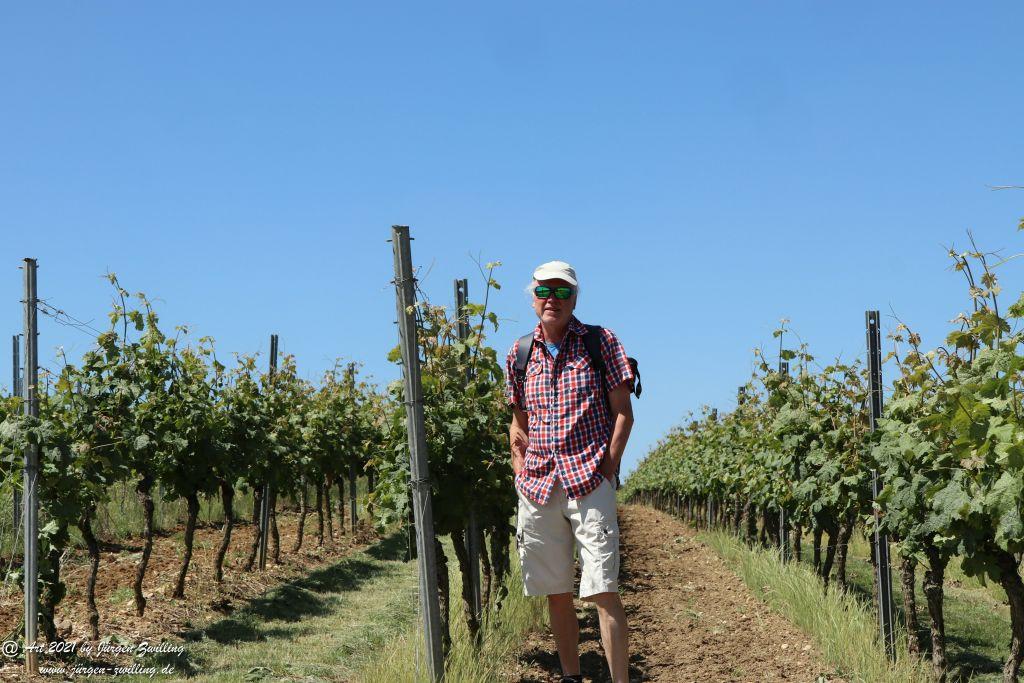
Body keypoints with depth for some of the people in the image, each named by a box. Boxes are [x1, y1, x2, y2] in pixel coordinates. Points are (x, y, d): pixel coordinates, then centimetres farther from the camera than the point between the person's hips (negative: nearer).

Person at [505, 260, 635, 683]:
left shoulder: (601, 343, 1)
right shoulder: (519, 355, 11)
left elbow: (623, 413, 0)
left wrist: (608, 467, -8)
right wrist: (520, 469, 7)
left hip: (589, 483, -4)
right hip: (537, 486, 4)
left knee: (602, 591, -11)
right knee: (556, 594, 9)